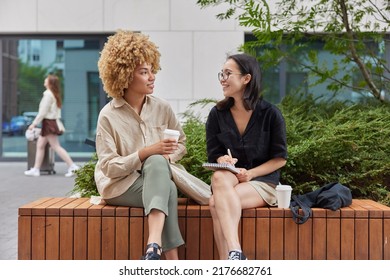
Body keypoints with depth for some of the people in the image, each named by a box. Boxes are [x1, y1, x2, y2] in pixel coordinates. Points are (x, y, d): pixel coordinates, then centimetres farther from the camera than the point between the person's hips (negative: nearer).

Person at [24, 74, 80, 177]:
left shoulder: (48, 94, -17)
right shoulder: (54, 94, 12)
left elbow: (43, 112, -18)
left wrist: (34, 123, -13)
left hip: (48, 122, -10)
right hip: (51, 122, 10)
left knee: (56, 147, -8)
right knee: (40, 145, 12)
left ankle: (72, 166, -8)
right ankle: (36, 169, 17)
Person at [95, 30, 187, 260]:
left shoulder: (162, 108, 2)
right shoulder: (109, 116, -9)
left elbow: (181, 144, 13)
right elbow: (110, 167, -13)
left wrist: (168, 156, -11)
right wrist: (148, 151, -24)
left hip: (156, 175, 3)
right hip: (120, 185, -3)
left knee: (157, 163, -34)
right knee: (167, 188, -33)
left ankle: (155, 243, -45)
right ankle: (172, 259, -36)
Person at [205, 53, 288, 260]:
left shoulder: (270, 114, -3)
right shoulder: (217, 114, 5)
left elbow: (280, 158, 1)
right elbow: (214, 155, 8)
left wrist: (250, 173, -13)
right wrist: (224, 161, -16)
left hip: (262, 182, -3)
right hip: (229, 178, 3)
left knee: (216, 202, -31)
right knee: (219, 177, -35)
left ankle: (228, 260, -31)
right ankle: (235, 254, -40)